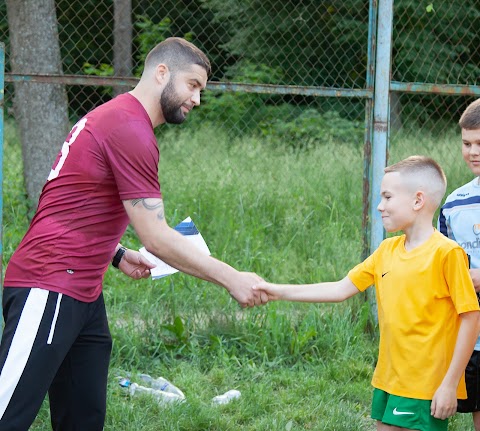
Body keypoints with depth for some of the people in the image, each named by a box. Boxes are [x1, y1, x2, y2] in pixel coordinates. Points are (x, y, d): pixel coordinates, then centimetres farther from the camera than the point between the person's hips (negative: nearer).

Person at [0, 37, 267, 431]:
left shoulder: (113, 116, 18)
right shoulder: (131, 129, -14)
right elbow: (156, 237, -16)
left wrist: (117, 255, 13)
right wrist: (231, 279, -10)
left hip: (83, 294, 11)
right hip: (49, 291, -11)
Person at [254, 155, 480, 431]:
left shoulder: (446, 253, -13)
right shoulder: (387, 250, 9)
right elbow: (342, 289, 13)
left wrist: (450, 384, -15)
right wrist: (281, 292, 6)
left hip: (428, 388, -7)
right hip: (389, 380, 7)